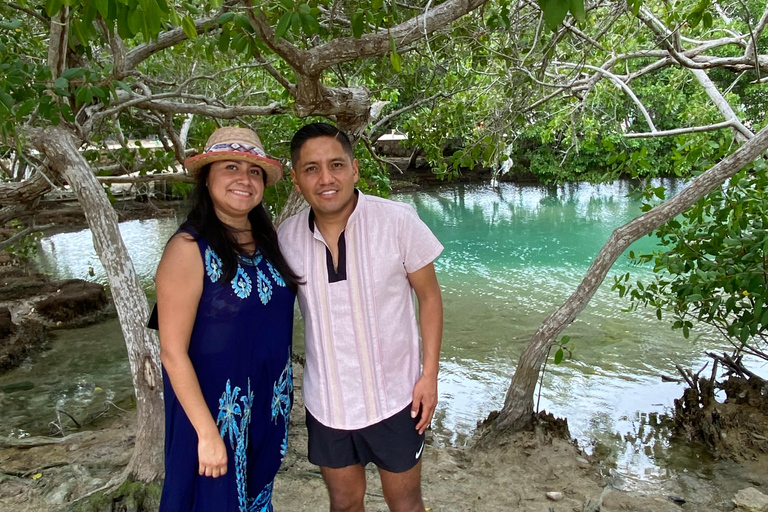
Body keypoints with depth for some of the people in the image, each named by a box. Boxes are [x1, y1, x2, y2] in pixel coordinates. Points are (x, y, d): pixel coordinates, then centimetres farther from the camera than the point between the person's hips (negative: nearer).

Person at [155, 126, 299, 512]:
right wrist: (207, 432, -17)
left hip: (269, 402, 6)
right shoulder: (188, 249, -19)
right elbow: (173, 353, -18)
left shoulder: (268, 238, -1)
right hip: (217, 406, -6)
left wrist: (284, 391, 5)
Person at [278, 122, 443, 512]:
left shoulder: (398, 221, -18)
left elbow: (429, 296, -7)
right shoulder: (287, 236, -8)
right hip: (325, 402, 3)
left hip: (392, 397, -2)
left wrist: (429, 373, -9)